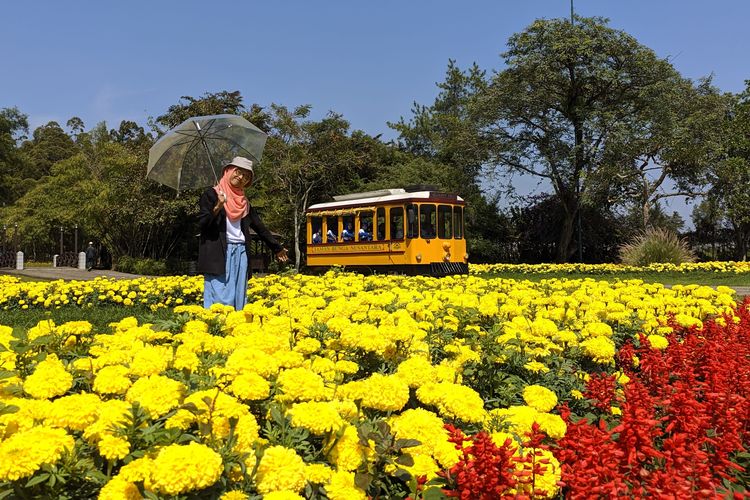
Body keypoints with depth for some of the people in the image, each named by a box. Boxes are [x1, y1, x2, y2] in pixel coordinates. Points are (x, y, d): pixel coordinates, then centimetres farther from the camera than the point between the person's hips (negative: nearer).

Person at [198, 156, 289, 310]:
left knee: (239, 299, 4)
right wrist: (217, 208, -21)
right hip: (218, 254, -5)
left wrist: (277, 248, 26)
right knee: (220, 298, -11)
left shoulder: (244, 202, 18)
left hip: (240, 253, 6)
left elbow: (259, 226, 24)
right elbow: (202, 223, -4)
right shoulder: (211, 194, 3)